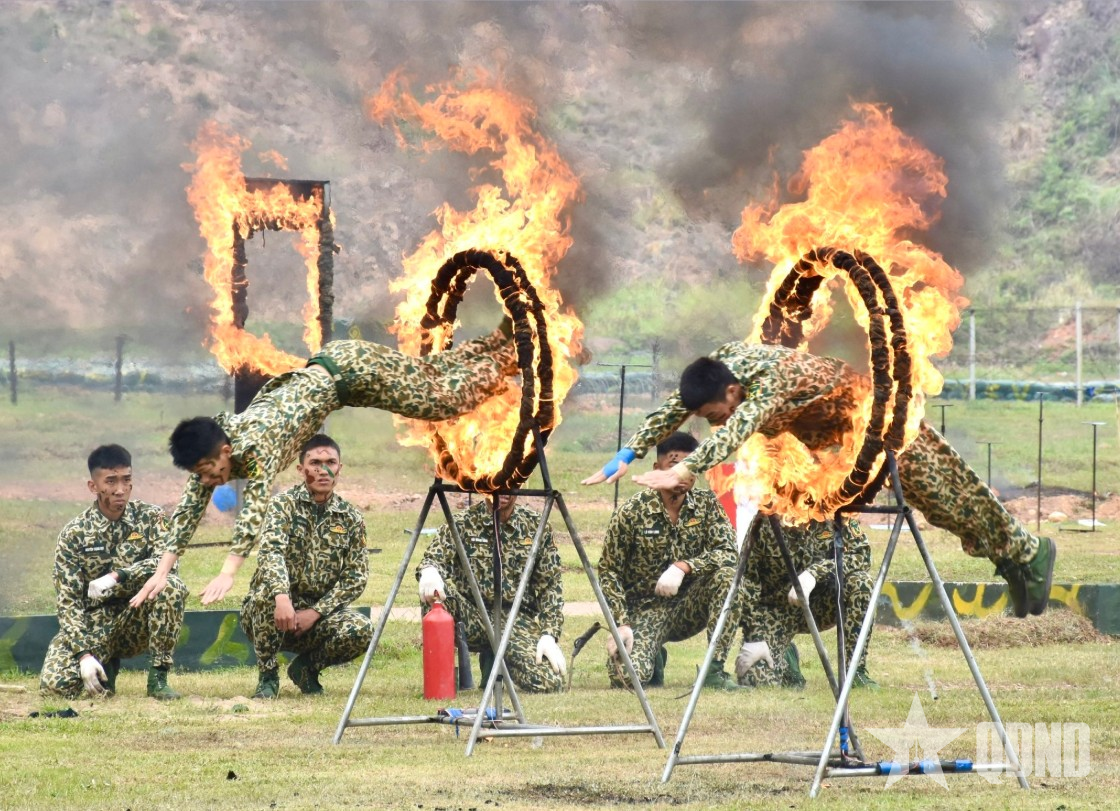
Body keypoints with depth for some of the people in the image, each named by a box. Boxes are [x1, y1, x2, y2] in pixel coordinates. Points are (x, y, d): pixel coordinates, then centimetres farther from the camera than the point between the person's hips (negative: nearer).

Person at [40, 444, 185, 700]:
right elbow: (68, 600, -10)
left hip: (137, 622, 0)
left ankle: (158, 677, -17)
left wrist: (117, 577, -31)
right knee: (54, 684, -24)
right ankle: (106, 666, 12)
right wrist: (84, 653, -22)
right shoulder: (74, 534, -6)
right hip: (93, 623, 0)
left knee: (171, 585, -30)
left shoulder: (149, 518, -3)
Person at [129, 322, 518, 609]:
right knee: (432, 374, 25)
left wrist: (228, 574, -55)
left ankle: (505, 359, 30)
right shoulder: (209, 450, -17)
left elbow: (255, 509, -48)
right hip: (324, 369, 6)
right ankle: (497, 340, 45)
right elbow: (188, 510, -11)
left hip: (350, 370, -6)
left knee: (446, 398, 6)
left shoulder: (255, 447, -38)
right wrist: (162, 571, -18)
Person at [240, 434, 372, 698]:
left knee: (361, 630, -27)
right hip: (266, 614, -2)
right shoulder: (285, 504, -7)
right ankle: (268, 675, -13)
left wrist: (315, 612, -16)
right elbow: (270, 550, -25)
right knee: (268, 591, -37)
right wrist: (282, 597, -44)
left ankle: (307, 665, 5)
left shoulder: (351, 517, 4)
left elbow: (356, 577, -1)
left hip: (319, 611, 2)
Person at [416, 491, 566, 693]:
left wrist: (549, 635, -8)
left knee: (549, 683, -24)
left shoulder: (536, 526, 4)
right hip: (471, 615, -2)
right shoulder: (463, 523, 0)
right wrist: (429, 569, -37)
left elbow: (550, 586, 4)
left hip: (517, 617, 2)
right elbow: (433, 558, -11)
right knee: (437, 589, -33)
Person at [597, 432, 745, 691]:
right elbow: (608, 572, -7)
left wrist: (683, 567, -31)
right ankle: (653, 658, 13)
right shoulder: (632, 512, -10)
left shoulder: (706, 503, -3)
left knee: (726, 574, -27)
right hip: (646, 608, -2)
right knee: (627, 675, -28)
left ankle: (715, 670, -18)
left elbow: (728, 553, -15)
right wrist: (621, 624, -18)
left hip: (689, 608, 2)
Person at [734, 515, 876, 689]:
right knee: (756, 678, -23)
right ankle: (786, 659, 14)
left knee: (859, 582, -29)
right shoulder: (764, 524, -17)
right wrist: (754, 639, -18)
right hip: (777, 607, -2)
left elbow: (862, 554, -17)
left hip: (821, 601, 2)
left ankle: (856, 671, -16)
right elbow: (748, 581, -13)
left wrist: (814, 573, -32)